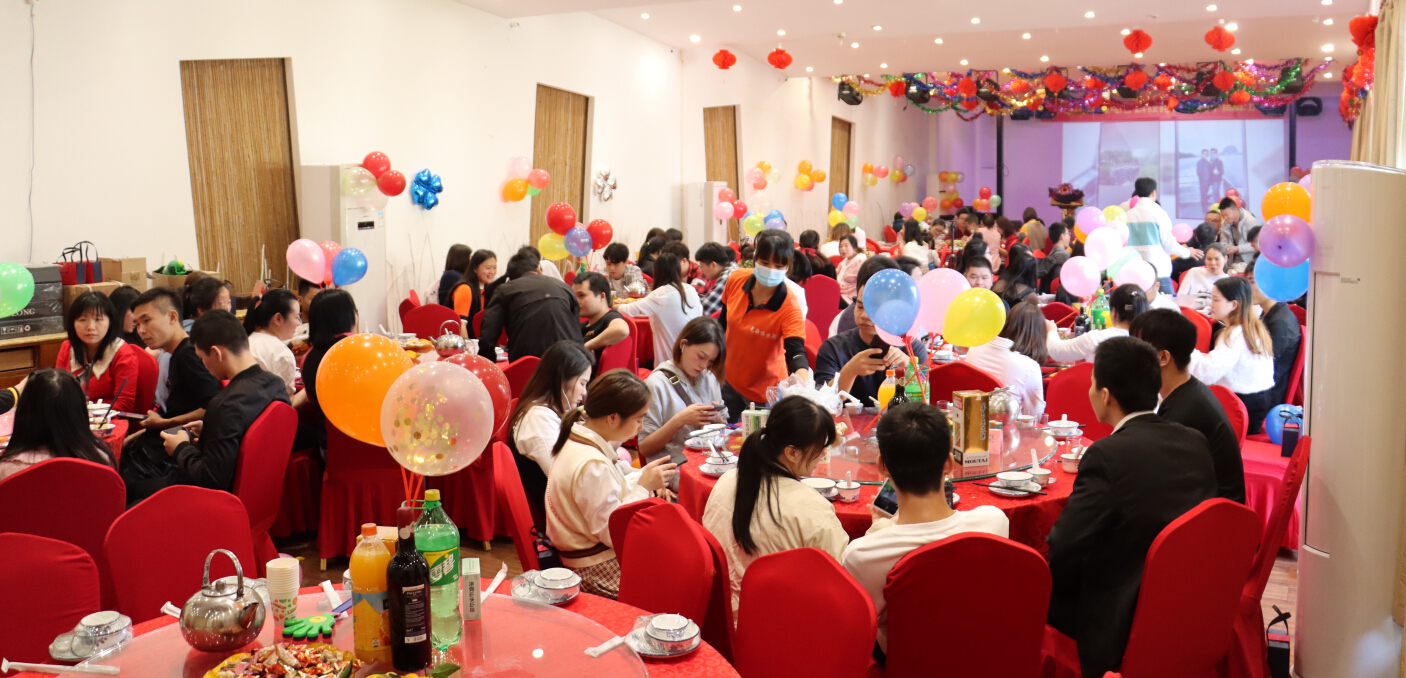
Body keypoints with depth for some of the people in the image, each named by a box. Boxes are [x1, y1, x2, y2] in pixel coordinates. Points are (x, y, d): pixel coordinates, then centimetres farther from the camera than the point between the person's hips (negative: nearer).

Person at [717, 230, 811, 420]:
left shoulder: (789, 307, -26)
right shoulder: (736, 280, -13)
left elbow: (795, 351, -34)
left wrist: (801, 375, -56)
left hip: (764, 390, -4)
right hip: (728, 380, 4)